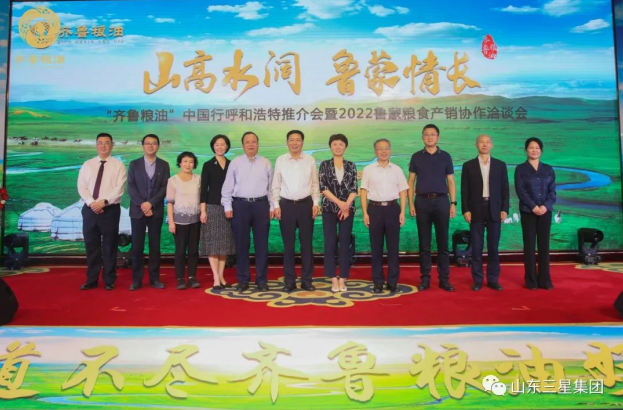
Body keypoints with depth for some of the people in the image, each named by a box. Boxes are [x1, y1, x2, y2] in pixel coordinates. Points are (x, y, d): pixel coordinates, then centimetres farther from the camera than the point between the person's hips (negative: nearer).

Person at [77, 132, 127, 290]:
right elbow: (81, 187, 2)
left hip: (110, 210, -3)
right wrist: (91, 202, -14)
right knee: (91, 246, 8)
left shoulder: (118, 165, 1)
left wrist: (104, 201, -18)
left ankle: (109, 281, 13)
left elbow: (119, 188, -8)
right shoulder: (87, 165, 10)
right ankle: (91, 280, 18)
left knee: (109, 246, 4)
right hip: (90, 209, 3)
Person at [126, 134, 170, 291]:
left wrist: (151, 203, -13)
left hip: (156, 210, 0)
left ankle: (154, 278, 10)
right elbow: (130, 187, -1)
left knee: (155, 245, 3)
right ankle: (137, 279, 8)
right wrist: (142, 205, -13)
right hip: (137, 210, 0)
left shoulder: (164, 165, 7)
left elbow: (165, 188, -1)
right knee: (137, 246, 0)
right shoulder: (134, 164, 7)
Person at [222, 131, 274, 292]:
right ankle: (243, 280, 14)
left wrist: (272, 207, 3)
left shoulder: (266, 163, 8)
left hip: (261, 205, 1)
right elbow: (228, 186, 3)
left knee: (261, 244, 4)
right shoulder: (235, 163, 4)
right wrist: (228, 207, -3)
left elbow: (271, 187, 8)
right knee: (241, 244, 4)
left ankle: (261, 280, 13)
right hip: (240, 205, -1)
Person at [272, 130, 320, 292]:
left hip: (306, 204, 0)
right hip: (286, 205, 0)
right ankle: (289, 281, 15)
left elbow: (315, 184, 5)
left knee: (306, 244, 5)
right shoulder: (280, 160, 3)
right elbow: (276, 185, 5)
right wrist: (276, 205, -2)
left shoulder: (310, 160, 3)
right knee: (288, 245, 6)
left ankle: (306, 280, 15)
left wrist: (316, 203, -2)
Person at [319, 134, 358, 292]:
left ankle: (342, 279, 8)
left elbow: (354, 189, 1)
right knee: (330, 243, -1)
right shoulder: (325, 165, 5)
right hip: (329, 208, -1)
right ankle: (333, 279, 7)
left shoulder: (351, 166, 8)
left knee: (345, 243, 2)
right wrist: (339, 203, -13)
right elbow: (323, 187, -5)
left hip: (347, 208, 1)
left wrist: (346, 205, -13)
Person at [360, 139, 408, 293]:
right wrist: (365, 213, -4)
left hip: (392, 208, 1)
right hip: (375, 208, -1)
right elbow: (364, 192, 3)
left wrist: (402, 212, -1)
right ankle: (378, 282, 12)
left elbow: (403, 192, 8)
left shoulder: (397, 169, 8)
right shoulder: (368, 170, 4)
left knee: (393, 246, 4)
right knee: (376, 247, 4)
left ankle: (392, 281, 13)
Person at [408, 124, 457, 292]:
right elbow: (411, 182, 7)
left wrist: (453, 203, -1)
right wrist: (410, 204, -2)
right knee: (424, 243, 4)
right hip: (422, 201, 0)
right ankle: (425, 278, 10)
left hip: (441, 201, 0)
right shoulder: (416, 157, 7)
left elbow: (451, 182, 7)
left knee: (443, 242, 2)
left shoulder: (445, 156, 7)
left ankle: (444, 279, 9)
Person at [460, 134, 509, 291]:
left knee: (493, 247, 5)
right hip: (476, 210, -1)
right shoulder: (468, 165, 5)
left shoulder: (500, 165, 8)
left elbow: (505, 189, 6)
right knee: (476, 247, 1)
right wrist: (465, 210, -7)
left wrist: (504, 209, -2)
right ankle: (477, 280, 9)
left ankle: (493, 279, 13)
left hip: (494, 210, 1)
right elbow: (465, 190, 2)